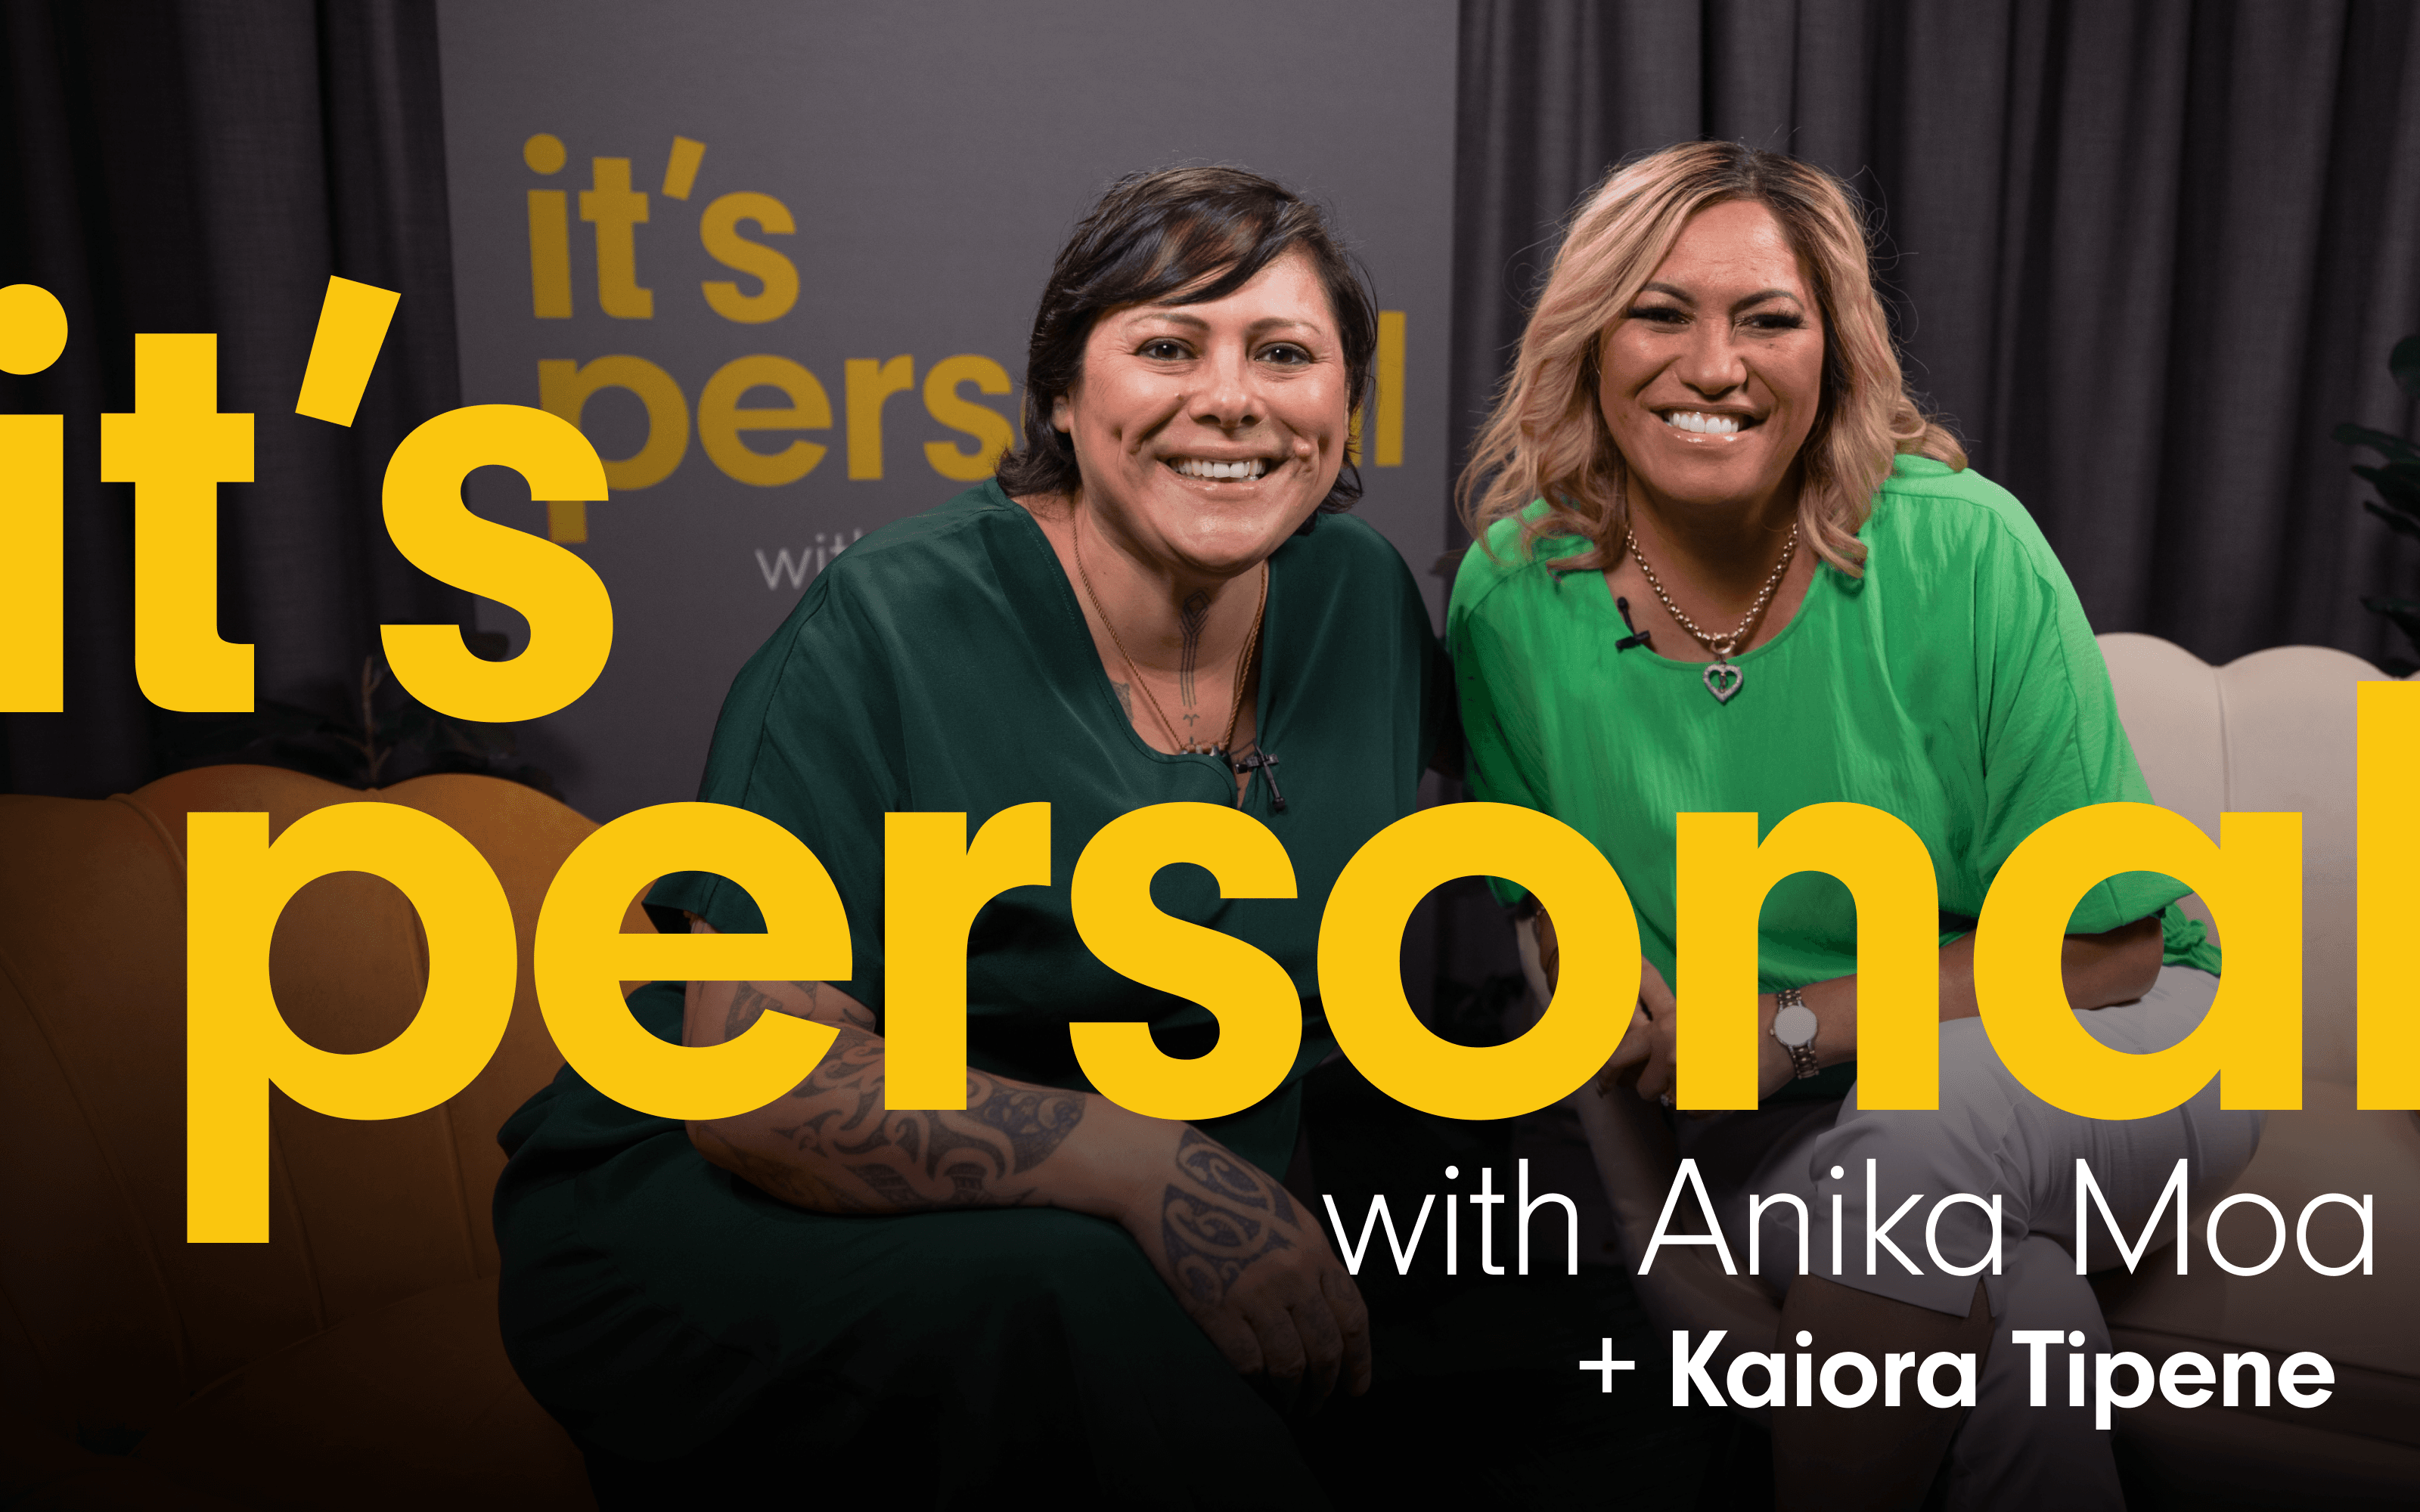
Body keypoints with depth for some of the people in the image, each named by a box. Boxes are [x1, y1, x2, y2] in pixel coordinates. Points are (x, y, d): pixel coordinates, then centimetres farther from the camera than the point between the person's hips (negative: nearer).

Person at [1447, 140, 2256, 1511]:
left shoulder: (1963, 551, -17)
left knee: (1928, 1123, -34)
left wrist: (1793, 1029, -21)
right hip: (1773, 1115, 0)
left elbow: (2103, 936, -13)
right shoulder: (1513, 593, -9)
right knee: (2012, 1309, -32)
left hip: (2094, 1045, 0)